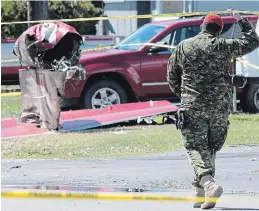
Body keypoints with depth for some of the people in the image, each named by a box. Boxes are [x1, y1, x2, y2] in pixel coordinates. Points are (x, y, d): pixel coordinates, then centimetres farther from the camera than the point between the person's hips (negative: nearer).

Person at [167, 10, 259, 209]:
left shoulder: (183, 47, 4)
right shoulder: (223, 46, -1)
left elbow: (172, 77, 12)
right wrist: (242, 21, 21)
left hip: (192, 106, -1)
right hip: (220, 105, 1)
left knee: (196, 147, -3)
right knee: (211, 147, 13)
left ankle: (208, 183, -28)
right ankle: (201, 192, 16)